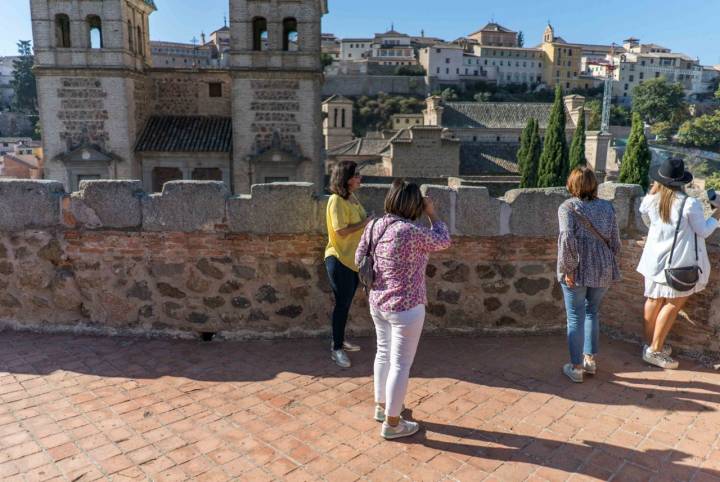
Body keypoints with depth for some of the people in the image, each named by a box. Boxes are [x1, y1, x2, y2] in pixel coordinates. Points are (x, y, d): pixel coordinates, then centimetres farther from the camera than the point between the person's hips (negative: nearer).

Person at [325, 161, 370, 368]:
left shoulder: (352, 198, 8)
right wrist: (366, 223, -19)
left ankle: (340, 340, 33)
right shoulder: (337, 200, -19)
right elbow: (341, 230, -25)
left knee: (346, 303, 18)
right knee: (342, 303, -1)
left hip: (353, 259, 8)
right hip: (339, 259, -8)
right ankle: (336, 349, 11)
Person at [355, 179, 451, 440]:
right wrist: (432, 213, 4)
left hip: (377, 303, 8)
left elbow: (359, 259, 9)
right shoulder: (412, 232, -23)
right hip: (405, 308, -8)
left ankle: (381, 406, 40)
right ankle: (392, 423, 18)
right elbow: (443, 241, -6)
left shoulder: (373, 226, -1)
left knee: (383, 353, 23)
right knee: (400, 364, 5)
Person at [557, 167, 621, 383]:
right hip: (603, 270, 4)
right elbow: (615, 242, 4)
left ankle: (576, 367, 15)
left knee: (575, 318, 7)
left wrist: (568, 269, -13)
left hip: (577, 271, -4)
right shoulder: (607, 207, 4)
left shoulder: (567, 207, -8)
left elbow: (567, 238, -20)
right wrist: (607, 264, 17)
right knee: (592, 313, 21)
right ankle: (591, 360, 29)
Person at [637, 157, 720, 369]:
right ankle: (655, 351, 7)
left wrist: (653, 190, 20)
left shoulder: (653, 199, -4)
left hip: (656, 260, 6)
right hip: (679, 263, -5)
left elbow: (642, 210, 21)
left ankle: (649, 344, 26)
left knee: (654, 300, 15)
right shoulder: (690, 204, -18)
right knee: (673, 305, 4)